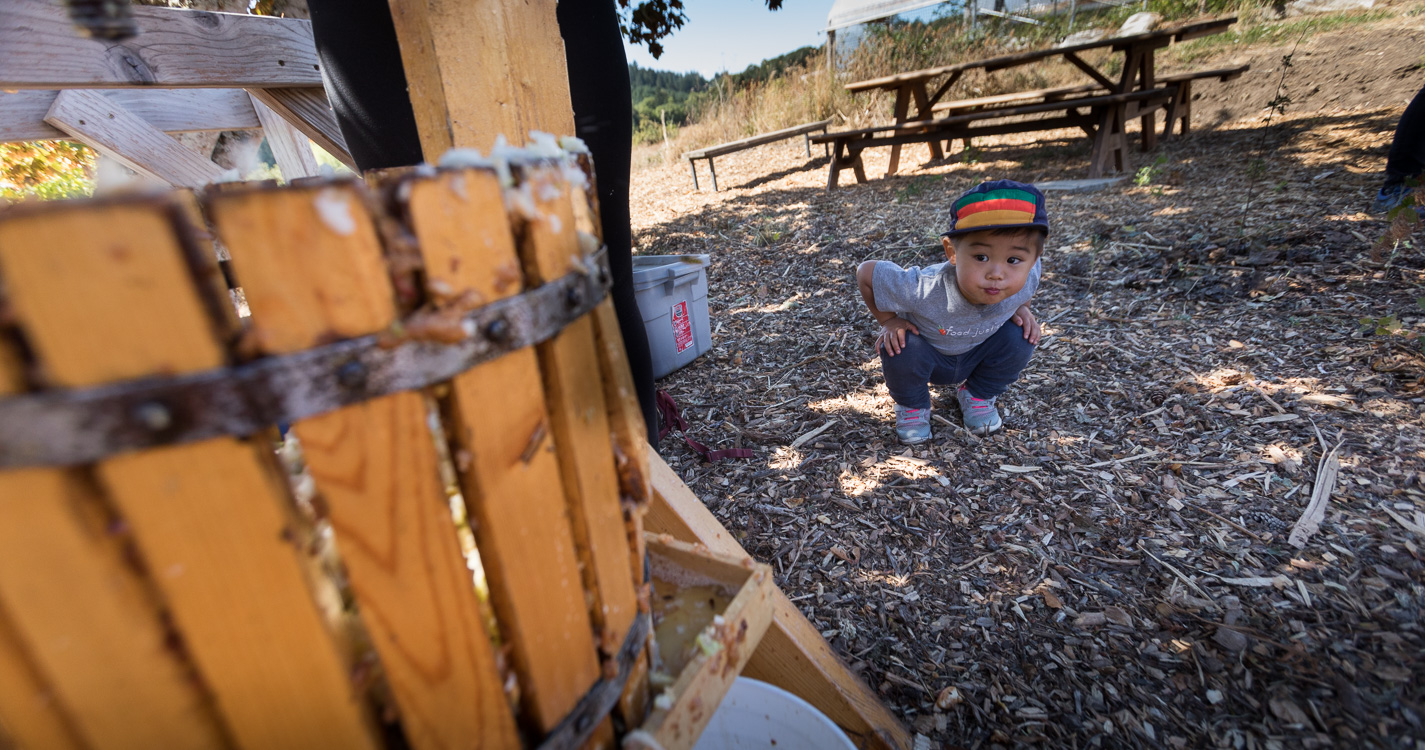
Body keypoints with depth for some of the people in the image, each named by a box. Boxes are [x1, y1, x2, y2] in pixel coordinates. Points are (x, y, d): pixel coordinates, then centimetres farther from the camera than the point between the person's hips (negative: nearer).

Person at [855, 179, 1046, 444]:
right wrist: (889, 321, -23)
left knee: (1018, 336, -22)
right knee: (899, 349, -33)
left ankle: (978, 395, 7)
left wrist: (1020, 308, -12)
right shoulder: (923, 290, -42)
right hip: (926, 357, -3)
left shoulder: (1025, 278, -28)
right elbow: (865, 272, -28)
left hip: (977, 353, 3)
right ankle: (912, 405, 1)